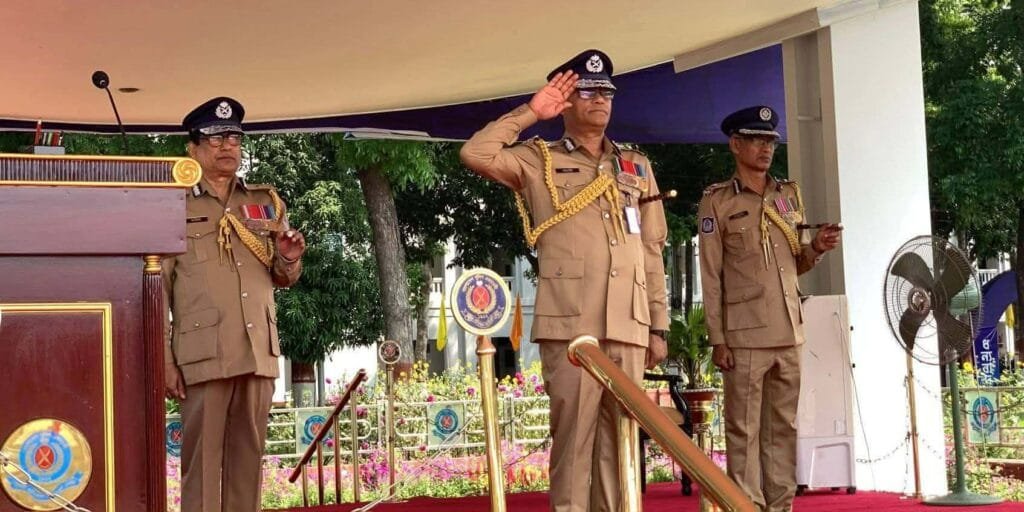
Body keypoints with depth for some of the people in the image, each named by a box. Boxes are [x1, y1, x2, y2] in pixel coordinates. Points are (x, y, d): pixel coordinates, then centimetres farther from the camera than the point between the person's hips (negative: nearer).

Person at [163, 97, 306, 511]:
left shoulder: (267, 203, 16)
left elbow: (283, 278, 20)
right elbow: (157, 289, 0)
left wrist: (290, 259, -4)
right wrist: (164, 359, -6)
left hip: (259, 353, 4)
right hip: (204, 354, -4)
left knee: (247, 457, 8)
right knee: (202, 456, -2)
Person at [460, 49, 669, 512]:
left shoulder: (636, 166, 20)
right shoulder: (539, 161, 9)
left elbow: (651, 253, 17)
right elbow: (476, 154, -9)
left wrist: (658, 325, 13)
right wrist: (531, 113, -1)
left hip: (628, 325, 4)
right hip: (570, 322, -4)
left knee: (620, 436, 6)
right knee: (573, 432, -4)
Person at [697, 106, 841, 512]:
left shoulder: (789, 195, 14)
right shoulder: (717, 201, -1)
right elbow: (710, 276, -4)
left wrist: (816, 249, -1)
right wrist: (717, 339, -9)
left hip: (789, 332, 5)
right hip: (745, 335, -5)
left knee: (783, 426, 8)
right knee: (744, 428, -3)